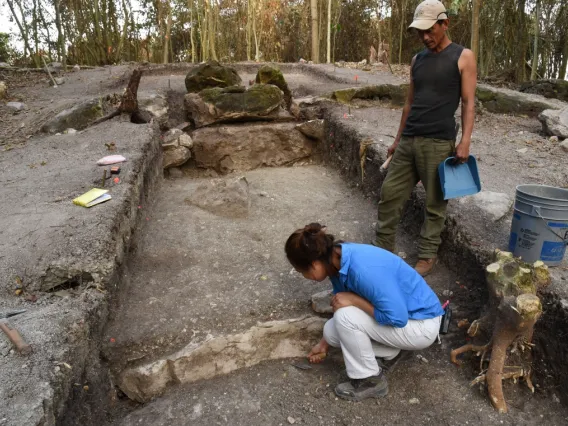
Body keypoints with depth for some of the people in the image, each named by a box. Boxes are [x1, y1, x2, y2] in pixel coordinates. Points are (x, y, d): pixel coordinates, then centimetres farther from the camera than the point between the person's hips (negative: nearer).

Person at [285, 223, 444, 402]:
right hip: (399, 312, 8)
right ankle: (390, 352, 15)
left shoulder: (363, 269, -34)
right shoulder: (338, 259, -7)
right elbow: (340, 303, 10)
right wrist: (324, 343, 20)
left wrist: (353, 300, -24)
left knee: (345, 317, -24)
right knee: (332, 331, -2)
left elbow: (397, 318, -31)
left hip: (422, 325, -8)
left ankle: (371, 380, -2)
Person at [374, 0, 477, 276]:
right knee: (389, 194, 2)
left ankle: (427, 255, 16)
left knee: (435, 204, 2)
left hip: (439, 143, -5)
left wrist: (465, 142, -13)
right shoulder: (417, 60, 16)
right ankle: (383, 249, 14)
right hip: (408, 141, 5)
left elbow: (468, 102, -3)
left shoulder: (463, 57, 2)